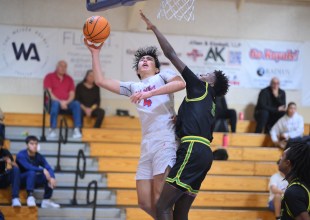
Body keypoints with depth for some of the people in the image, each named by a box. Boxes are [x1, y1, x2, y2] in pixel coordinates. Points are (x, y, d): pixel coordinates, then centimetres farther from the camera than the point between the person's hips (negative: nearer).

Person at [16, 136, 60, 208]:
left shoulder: (39, 156, -3)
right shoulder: (21, 155, -19)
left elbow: (48, 168, -15)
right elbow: (28, 167, -35)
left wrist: (52, 178, -35)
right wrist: (43, 170, -39)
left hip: (32, 180, 6)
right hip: (21, 180, -6)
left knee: (49, 176, -16)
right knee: (32, 172, -35)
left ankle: (46, 200, -13)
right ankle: (30, 197, -40)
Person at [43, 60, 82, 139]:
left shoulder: (69, 79, 15)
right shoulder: (49, 77, 5)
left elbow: (72, 94, 8)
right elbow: (49, 93, -6)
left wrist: (67, 102, -14)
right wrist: (60, 102, -17)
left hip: (66, 103, 3)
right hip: (54, 101, -3)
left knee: (76, 104, -27)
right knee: (55, 104, -38)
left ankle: (77, 130, -34)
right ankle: (52, 130, -36)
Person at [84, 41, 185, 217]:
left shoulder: (163, 76, 11)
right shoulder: (133, 87, 26)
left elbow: (181, 83, -12)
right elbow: (101, 81, 22)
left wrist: (150, 93, -18)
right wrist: (95, 53, 16)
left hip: (165, 142, -6)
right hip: (147, 146, 6)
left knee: (159, 201, -15)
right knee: (145, 203, 2)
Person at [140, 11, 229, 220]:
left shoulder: (199, 88, 8)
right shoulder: (211, 107, 29)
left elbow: (171, 54, 5)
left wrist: (154, 28, 11)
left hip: (193, 151, -9)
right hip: (204, 154, 9)